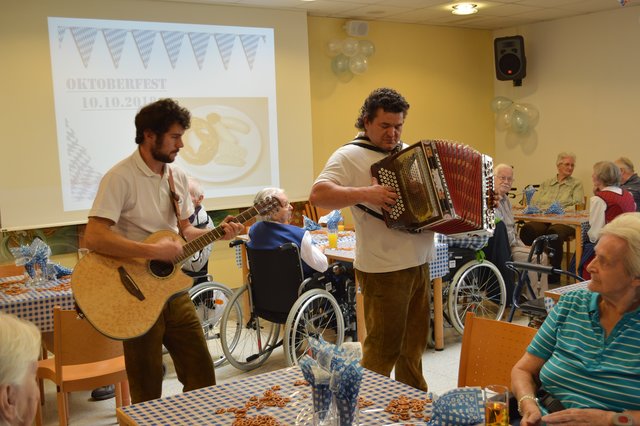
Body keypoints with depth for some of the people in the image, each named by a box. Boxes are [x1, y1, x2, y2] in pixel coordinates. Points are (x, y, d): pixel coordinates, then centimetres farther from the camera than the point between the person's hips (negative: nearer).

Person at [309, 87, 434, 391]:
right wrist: (365, 193, -30)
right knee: (383, 349, 1)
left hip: (419, 264, 8)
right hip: (383, 270, -7)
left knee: (414, 343, 19)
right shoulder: (350, 155, -9)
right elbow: (317, 195, -22)